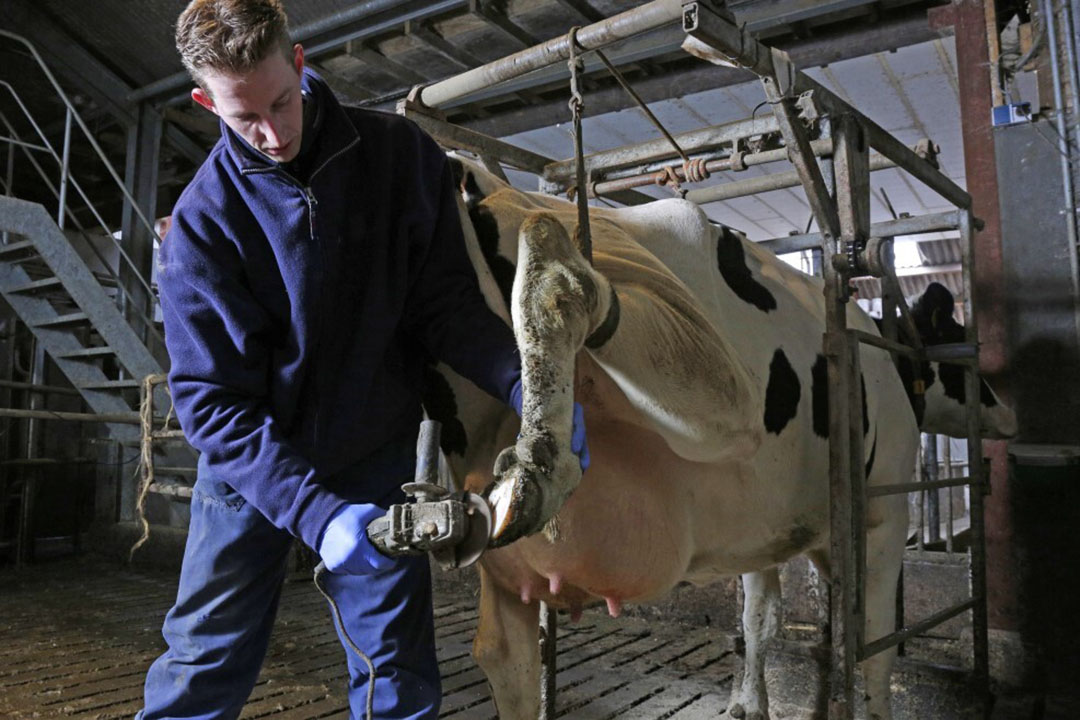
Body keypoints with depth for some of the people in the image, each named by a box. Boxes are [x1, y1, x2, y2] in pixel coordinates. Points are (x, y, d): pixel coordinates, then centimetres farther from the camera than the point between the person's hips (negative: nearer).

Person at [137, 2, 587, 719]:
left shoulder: (403, 155, -9)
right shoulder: (201, 222, -13)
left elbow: (445, 302, -8)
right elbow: (212, 399, -15)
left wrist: (525, 383, -25)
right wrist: (315, 511, -28)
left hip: (378, 459, 1)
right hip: (252, 465, 0)